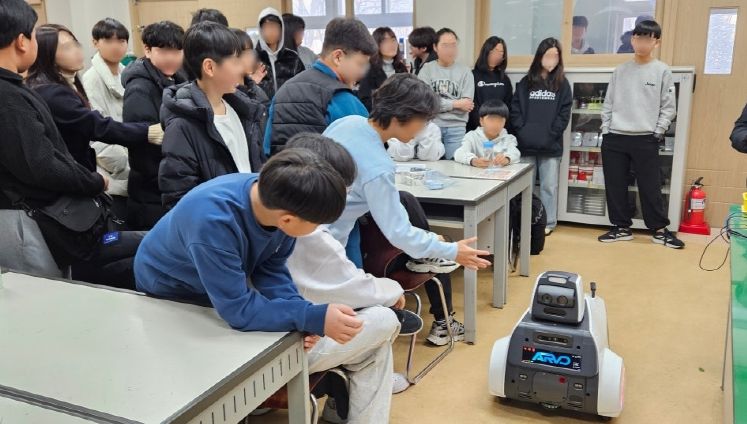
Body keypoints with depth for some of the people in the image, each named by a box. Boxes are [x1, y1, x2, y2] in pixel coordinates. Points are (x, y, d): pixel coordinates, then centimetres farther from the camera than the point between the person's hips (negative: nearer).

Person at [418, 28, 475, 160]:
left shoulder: (465, 71, 6)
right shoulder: (427, 69, 4)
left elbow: (467, 105, -3)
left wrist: (440, 104, -7)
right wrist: (455, 104, -6)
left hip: (457, 127, 1)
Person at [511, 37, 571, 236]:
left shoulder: (562, 84, 7)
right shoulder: (525, 83, 9)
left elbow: (564, 113, 0)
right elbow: (515, 110, 3)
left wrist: (550, 135, -10)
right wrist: (522, 132, -10)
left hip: (551, 145, -1)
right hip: (525, 144, 1)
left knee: (549, 186, 3)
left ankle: (548, 223, 12)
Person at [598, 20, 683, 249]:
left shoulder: (662, 71, 1)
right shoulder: (620, 70, 10)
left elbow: (669, 107, 1)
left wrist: (657, 133, -6)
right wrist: (606, 131, 4)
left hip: (646, 140, -3)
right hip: (614, 138, 3)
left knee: (650, 187, 1)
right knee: (615, 187, 5)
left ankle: (659, 229, 15)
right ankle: (622, 227, 18)